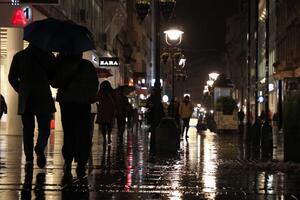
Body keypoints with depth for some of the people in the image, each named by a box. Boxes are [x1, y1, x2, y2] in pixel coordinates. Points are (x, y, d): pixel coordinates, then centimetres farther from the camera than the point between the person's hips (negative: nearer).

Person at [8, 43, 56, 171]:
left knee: (28, 129, 7)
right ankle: (40, 148, -23)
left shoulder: (19, 56, 5)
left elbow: (12, 78, 7)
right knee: (44, 127, 5)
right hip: (43, 98, -2)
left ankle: (29, 159, -2)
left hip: (25, 99, 2)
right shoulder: (48, 56, -1)